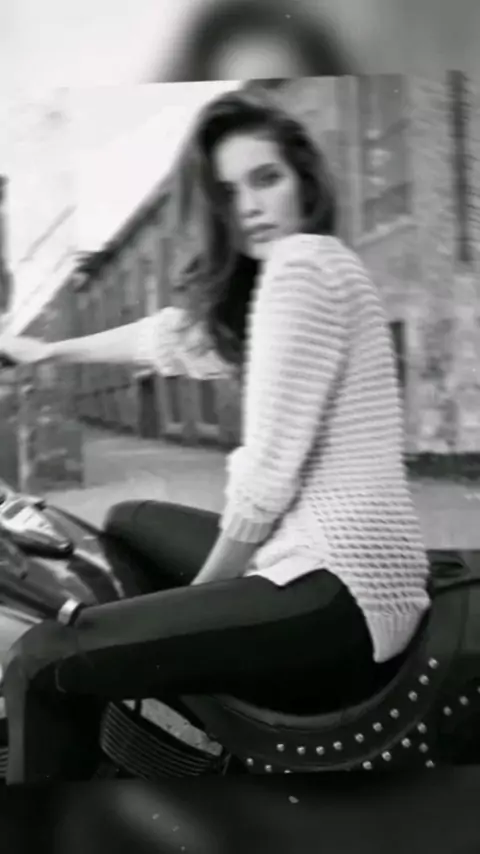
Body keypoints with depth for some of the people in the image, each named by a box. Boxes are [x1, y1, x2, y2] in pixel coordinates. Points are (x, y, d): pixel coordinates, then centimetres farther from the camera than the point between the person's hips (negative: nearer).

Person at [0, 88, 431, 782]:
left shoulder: (301, 262, -12)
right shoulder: (308, 267, 19)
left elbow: (268, 472, -16)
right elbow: (175, 335, 31)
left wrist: (203, 590, -2)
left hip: (340, 591, -11)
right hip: (338, 563, 11)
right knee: (131, 523, 30)